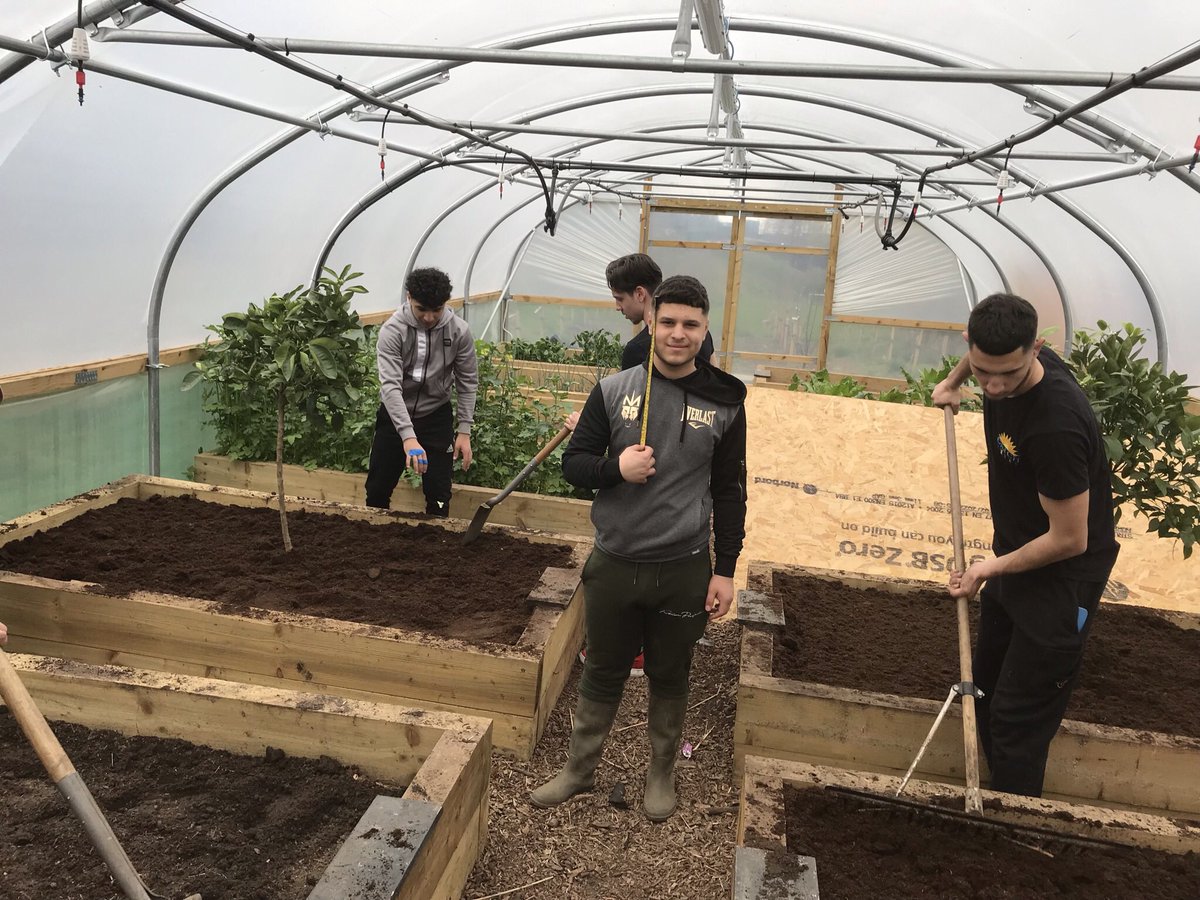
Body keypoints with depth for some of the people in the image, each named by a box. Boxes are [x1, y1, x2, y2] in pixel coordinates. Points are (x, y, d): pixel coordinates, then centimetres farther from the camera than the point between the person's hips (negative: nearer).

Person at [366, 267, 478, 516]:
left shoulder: (459, 331, -14)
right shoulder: (392, 330, -21)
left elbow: (467, 382, -4)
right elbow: (390, 386, -29)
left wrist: (464, 431, -9)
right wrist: (408, 436, -40)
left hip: (437, 416, 1)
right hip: (395, 415, 0)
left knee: (439, 495, 1)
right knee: (377, 489, 8)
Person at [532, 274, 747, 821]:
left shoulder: (724, 403, -3)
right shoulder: (613, 390, -3)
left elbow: (729, 491, 2)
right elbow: (573, 462, 2)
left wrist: (725, 570, 0)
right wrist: (615, 468, -20)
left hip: (684, 570, 0)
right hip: (614, 564, 1)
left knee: (669, 678, 17)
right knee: (602, 673, 17)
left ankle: (662, 775, 38)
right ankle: (579, 770, 36)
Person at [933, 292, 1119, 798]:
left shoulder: (1056, 426, -35)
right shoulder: (1003, 359, -11)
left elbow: (1069, 539, -25)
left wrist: (992, 568, -14)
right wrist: (954, 381, 15)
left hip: (1061, 579, -9)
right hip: (1014, 557, 9)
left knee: (1017, 718, -5)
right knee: (988, 688, 20)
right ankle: (1000, 791, 38)